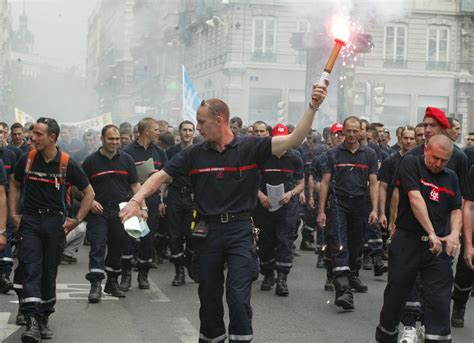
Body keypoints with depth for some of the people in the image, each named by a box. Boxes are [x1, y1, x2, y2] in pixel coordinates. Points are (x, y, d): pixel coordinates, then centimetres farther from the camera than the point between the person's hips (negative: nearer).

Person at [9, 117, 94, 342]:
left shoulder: (67, 164, -6)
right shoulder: (27, 160, 0)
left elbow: (88, 193, 3)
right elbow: (15, 185, 17)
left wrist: (77, 220, -1)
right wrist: (14, 213, 7)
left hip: (55, 221, 0)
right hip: (29, 220, 0)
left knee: (49, 273, 8)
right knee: (31, 270, -12)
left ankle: (44, 319, 23)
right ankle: (32, 321, -19)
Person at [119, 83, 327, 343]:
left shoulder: (250, 147, -4)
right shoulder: (195, 154, 4)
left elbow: (293, 140, -12)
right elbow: (161, 176, 4)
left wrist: (312, 108, -24)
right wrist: (137, 199, -11)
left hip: (240, 230, -3)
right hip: (207, 231, 3)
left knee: (238, 296, -10)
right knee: (209, 296, 14)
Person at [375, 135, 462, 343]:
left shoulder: (451, 178, 14)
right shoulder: (411, 163, -2)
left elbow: (456, 210, 12)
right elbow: (415, 198, -13)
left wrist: (454, 234, -10)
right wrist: (431, 233, -18)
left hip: (439, 246, 3)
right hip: (407, 240, -3)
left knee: (439, 300, -4)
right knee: (396, 295, 7)